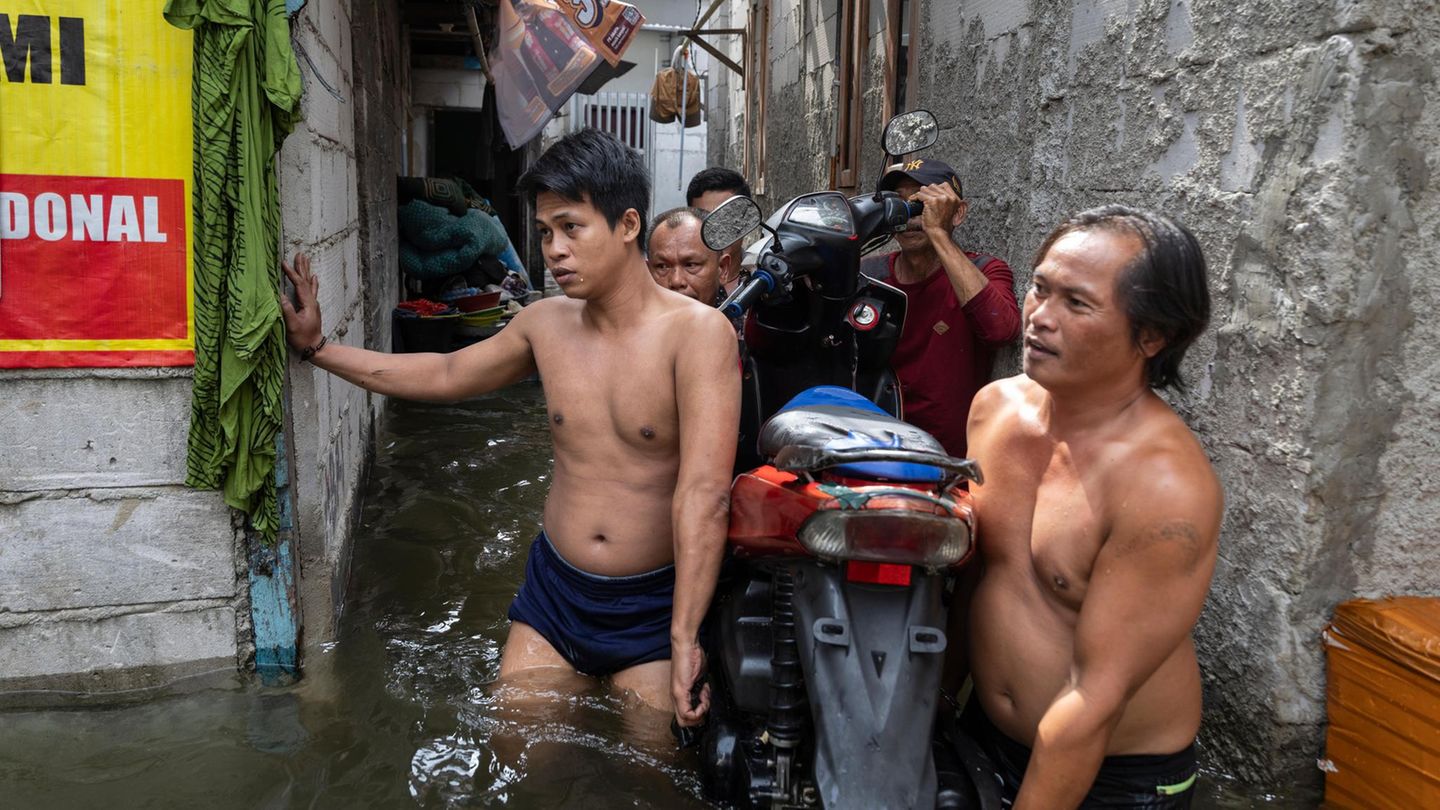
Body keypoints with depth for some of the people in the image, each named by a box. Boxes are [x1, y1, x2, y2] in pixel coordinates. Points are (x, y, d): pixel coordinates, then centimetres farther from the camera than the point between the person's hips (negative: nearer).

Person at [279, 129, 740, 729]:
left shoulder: (697, 331, -18)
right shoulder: (546, 324, 1)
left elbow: (704, 493, -25)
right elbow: (444, 375, 18)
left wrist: (685, 639, -29)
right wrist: (316, 347, 19)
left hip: (653, 607, -4)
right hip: (553, 592, 5)